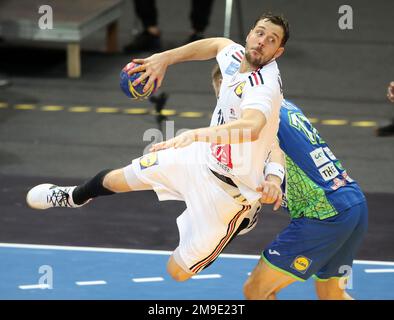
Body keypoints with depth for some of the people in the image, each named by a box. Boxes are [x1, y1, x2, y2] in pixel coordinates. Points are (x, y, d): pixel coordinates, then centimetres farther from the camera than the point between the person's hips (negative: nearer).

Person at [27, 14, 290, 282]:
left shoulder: (265, 86, -33)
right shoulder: (236, 55, -8)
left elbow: (251, 127, -55)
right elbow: (216, 44, 18)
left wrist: (196, 134, -67)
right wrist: (164, 58, 9)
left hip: (227, 190, -7)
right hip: (203, 156, 8)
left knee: (179, 272, -3)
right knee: (114, 180, 21)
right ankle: (72, 197, 57)